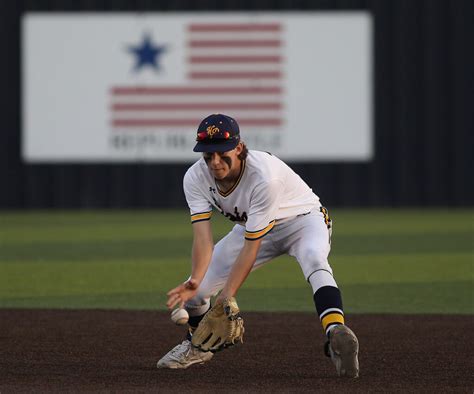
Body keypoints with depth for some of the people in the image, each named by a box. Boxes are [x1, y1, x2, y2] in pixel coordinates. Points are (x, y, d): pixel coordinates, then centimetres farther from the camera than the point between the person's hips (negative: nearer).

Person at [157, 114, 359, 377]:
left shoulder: (264, 176, -38)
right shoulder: (195, 178, -21)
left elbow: (252, 245, -35)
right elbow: (203, 237, -29)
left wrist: (227, 295, -40)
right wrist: (195, 281, -47)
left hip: (302, 219, -6)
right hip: (251, 226, 6)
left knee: (313, 257, -40)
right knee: (194, 288, -1)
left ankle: (336, 332, -58)